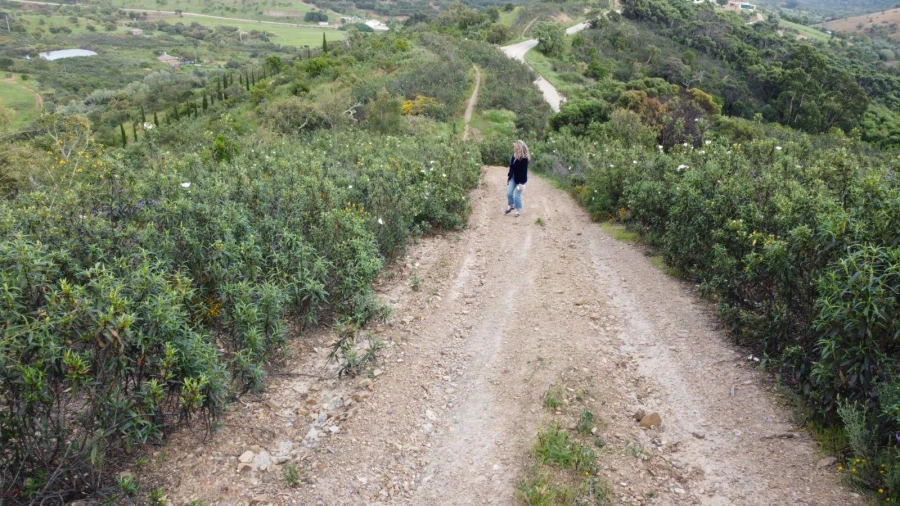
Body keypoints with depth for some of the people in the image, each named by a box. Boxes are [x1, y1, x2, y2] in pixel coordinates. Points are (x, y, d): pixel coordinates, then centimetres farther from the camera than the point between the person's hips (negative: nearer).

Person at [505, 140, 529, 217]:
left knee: (517, 195, 1)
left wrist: (522, 183, -22)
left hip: (520, 179, -7)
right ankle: (511, 206, 35)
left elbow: (524, 171, -22)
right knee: (509, 193, 11)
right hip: (513, 177, 7)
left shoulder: (524, 159, -24)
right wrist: (508, 176, 14)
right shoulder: (514, 155, -3)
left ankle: (519, 211, 19)